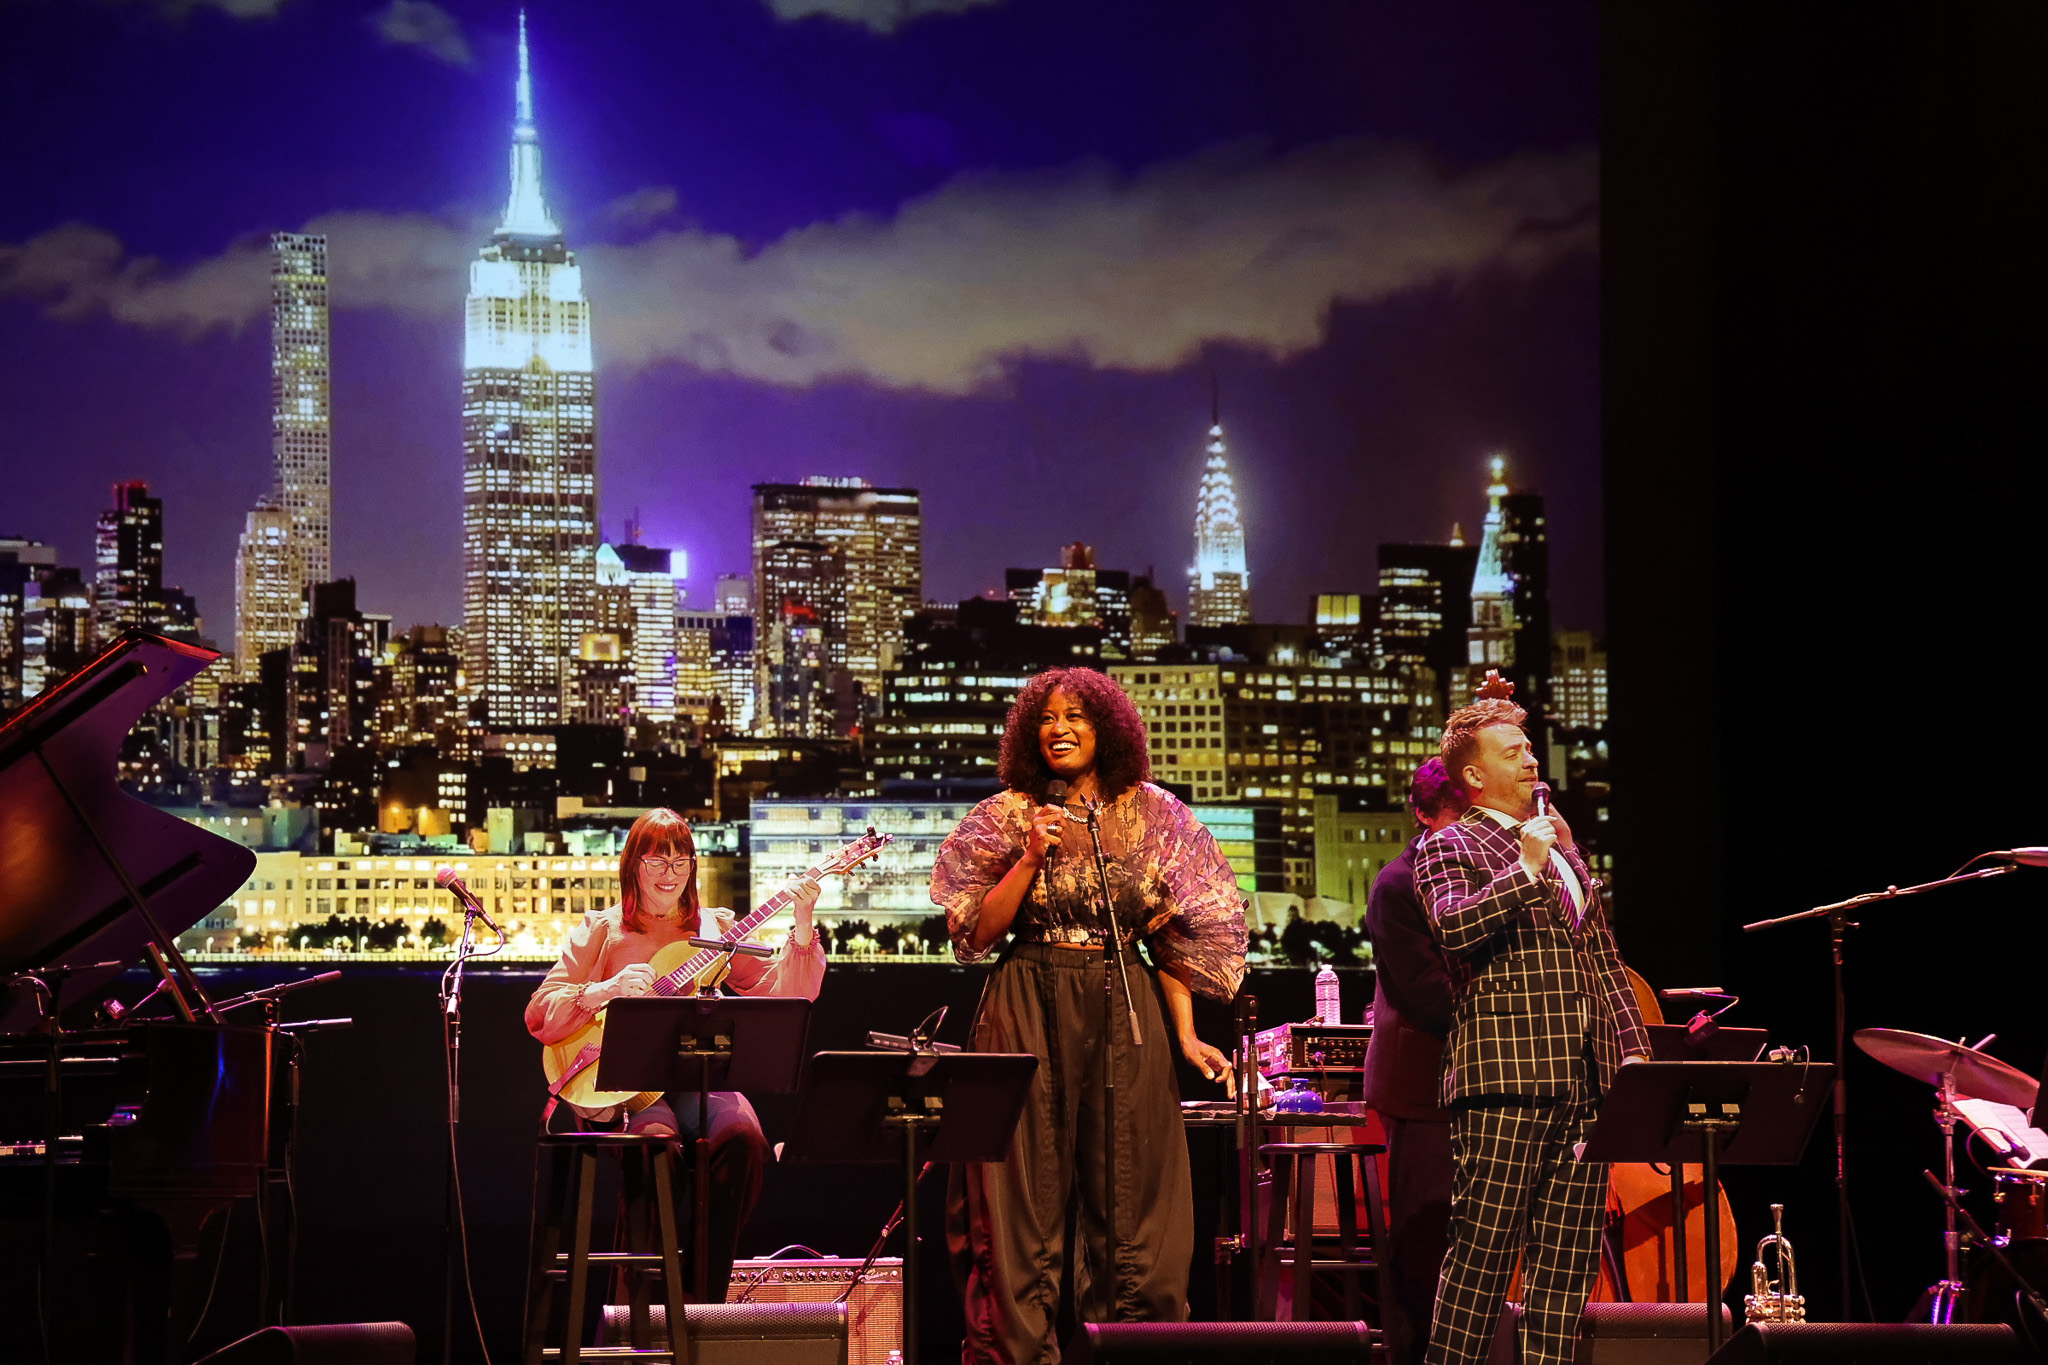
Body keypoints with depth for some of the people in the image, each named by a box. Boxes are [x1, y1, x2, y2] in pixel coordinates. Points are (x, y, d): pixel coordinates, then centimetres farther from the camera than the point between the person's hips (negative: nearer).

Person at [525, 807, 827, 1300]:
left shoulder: (715, 927, 17)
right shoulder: (601, 930, 12)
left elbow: (784, 996, 6)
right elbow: (539, 1017, 3)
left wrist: (802, 928, -8)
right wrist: (605, 991, -12)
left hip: (700, 1079, 2)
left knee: (743, 1138, -32)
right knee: (656, 1140, -37)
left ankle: (704, 1301, -19)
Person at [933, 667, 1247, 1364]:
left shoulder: (1151, 815, 6)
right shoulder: (1009, 815, 3)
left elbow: (1174, 937, 7)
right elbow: (979, 933, -1)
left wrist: (1186, 1036, -1)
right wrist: (1032, 857, -12)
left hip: (1125, 1017, 1)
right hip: (1029, 1015, -1)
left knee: (1129, 1197, 2)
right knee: (1028, 1196, -1)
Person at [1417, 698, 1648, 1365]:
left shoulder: (1560, 845, 24)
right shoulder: (1448, 847, 2)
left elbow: (1602, 957, 26)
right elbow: (1453, 927, -18)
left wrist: (1631, 1045, 16)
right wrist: (1526, 869, -16)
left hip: (1584, 1080, 7)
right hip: (1507, 1075, -7)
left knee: (1569, 1254, 5)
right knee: (1483, 1247, -7)